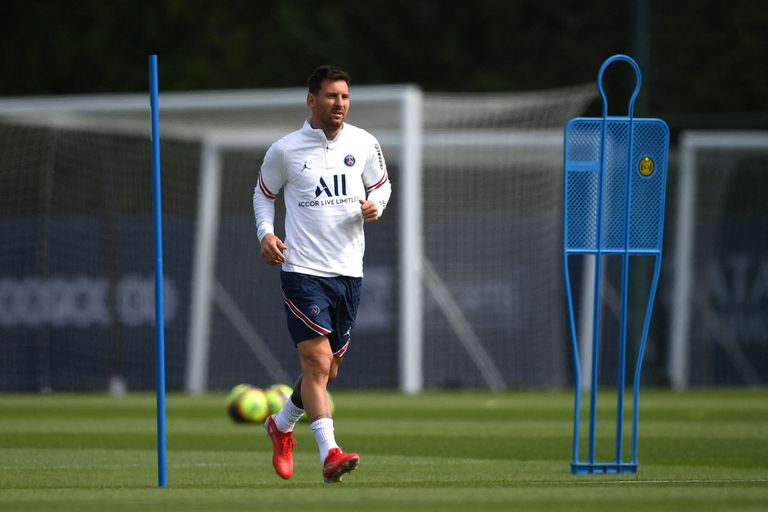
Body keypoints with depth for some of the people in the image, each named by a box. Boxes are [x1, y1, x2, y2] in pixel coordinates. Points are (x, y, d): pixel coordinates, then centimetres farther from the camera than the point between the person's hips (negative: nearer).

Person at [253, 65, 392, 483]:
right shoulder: (285, 150, -3)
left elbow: (381, 185, 19)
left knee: (328, 369, 13)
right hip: (303, 271, -4)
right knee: (317, 362, -17)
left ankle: (281, 426, 38)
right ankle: (329, 454, -23)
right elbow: (263, 193, 12)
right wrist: (266, 233, -4)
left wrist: (374, 206, -4)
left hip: (348, 271, 4)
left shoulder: (363, 144, 4)